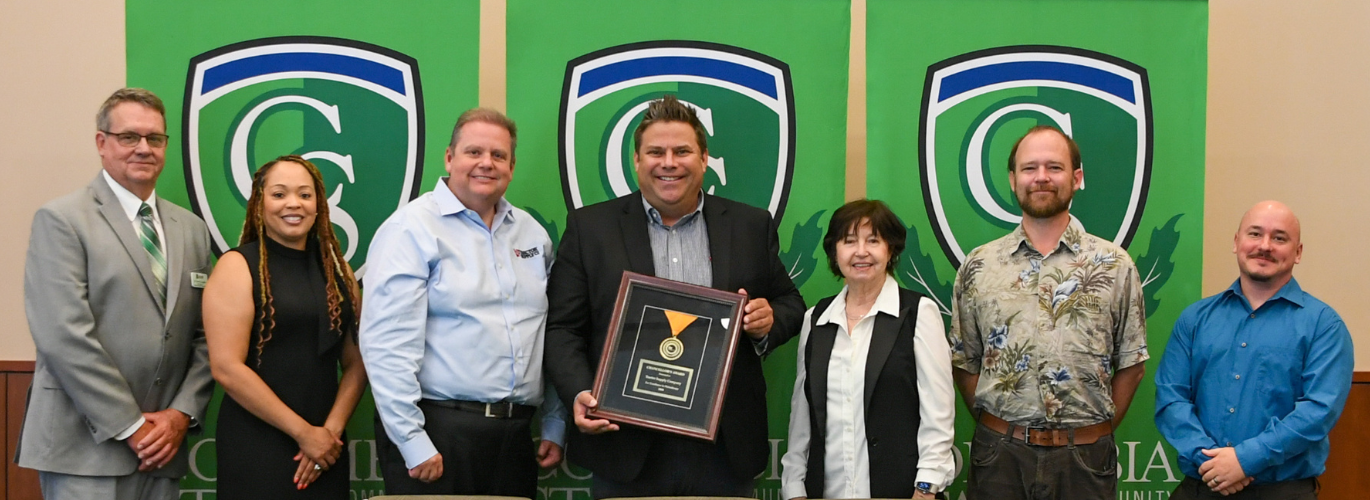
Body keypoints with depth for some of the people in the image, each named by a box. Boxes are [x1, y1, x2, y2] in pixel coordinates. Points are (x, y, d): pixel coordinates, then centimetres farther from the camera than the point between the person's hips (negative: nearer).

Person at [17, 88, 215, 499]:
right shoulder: (61, 219, -4)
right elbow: (64, 337, -13)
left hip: (163, 450, 5)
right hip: (86, 452, -5)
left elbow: (205, 336, 11)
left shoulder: (192, 229, 13)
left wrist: (182, 414, -4)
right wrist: (132, 427, -13)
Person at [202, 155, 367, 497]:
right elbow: (226, 367, -13)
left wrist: (332, 429, -8)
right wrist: (303, 432, -12)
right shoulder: (238, 267, -5)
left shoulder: (336, 270, 9)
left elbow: (357, 362, 7)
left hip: (325, 449, 4)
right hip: (256, 448, -4)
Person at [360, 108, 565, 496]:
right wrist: (414, 445, -16)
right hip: (439, 431, -5)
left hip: (515, 434, 6)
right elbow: (386, 345, -14)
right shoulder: (411, 229, -7)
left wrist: (555, 428, 11)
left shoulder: (533, 234, 12)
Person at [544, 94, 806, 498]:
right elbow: (562, 328, 1)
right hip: (627, 448, -1)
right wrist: (578, 394, -15)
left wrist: (769, 321, -8)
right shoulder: (589, 228, 3)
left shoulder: (752, 226, 8)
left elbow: (790, 306, 14)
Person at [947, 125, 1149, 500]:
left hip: (1084, 457, 0)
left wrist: (1096, 433, 1)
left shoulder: (1114, 266, 2)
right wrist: (998, 429, 2)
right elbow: (964, 363, 8)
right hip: (999, 455, 1)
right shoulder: (977, 267, 4)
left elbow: (1130, 364, 5)